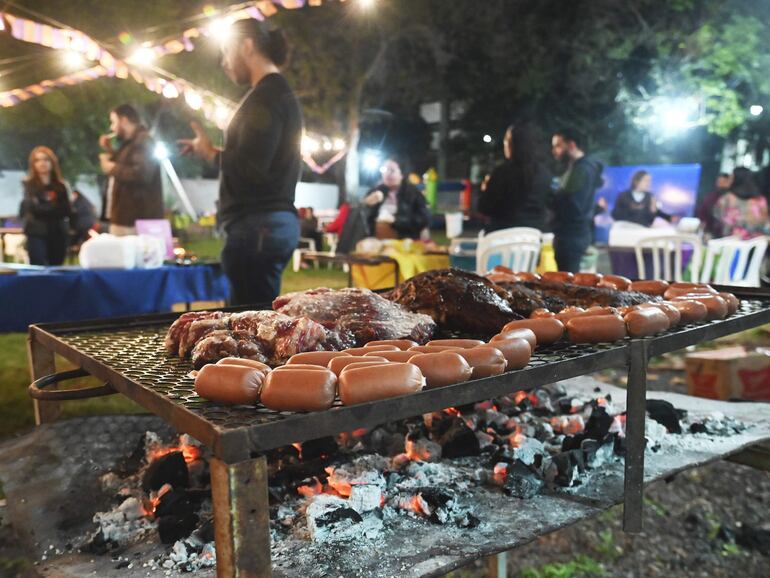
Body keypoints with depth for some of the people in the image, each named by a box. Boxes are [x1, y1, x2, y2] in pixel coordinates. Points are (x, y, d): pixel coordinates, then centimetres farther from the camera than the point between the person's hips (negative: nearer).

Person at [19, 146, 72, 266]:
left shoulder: (60, 186, 8)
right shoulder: (29, 185, 0)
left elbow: (67, 211, 0)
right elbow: (33, 208, -12)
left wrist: (44, 208, -12)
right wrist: (56, 207, -5)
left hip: (57, 234, 3)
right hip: (37, 234, -3)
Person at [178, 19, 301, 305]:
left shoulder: (265, 96, -10)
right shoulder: (279, 92, 21)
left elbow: (251, 167, -20)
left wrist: (211, 153, -3)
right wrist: (217, 152, 17)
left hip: (258, 225, -10)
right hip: (275, 221, 10)